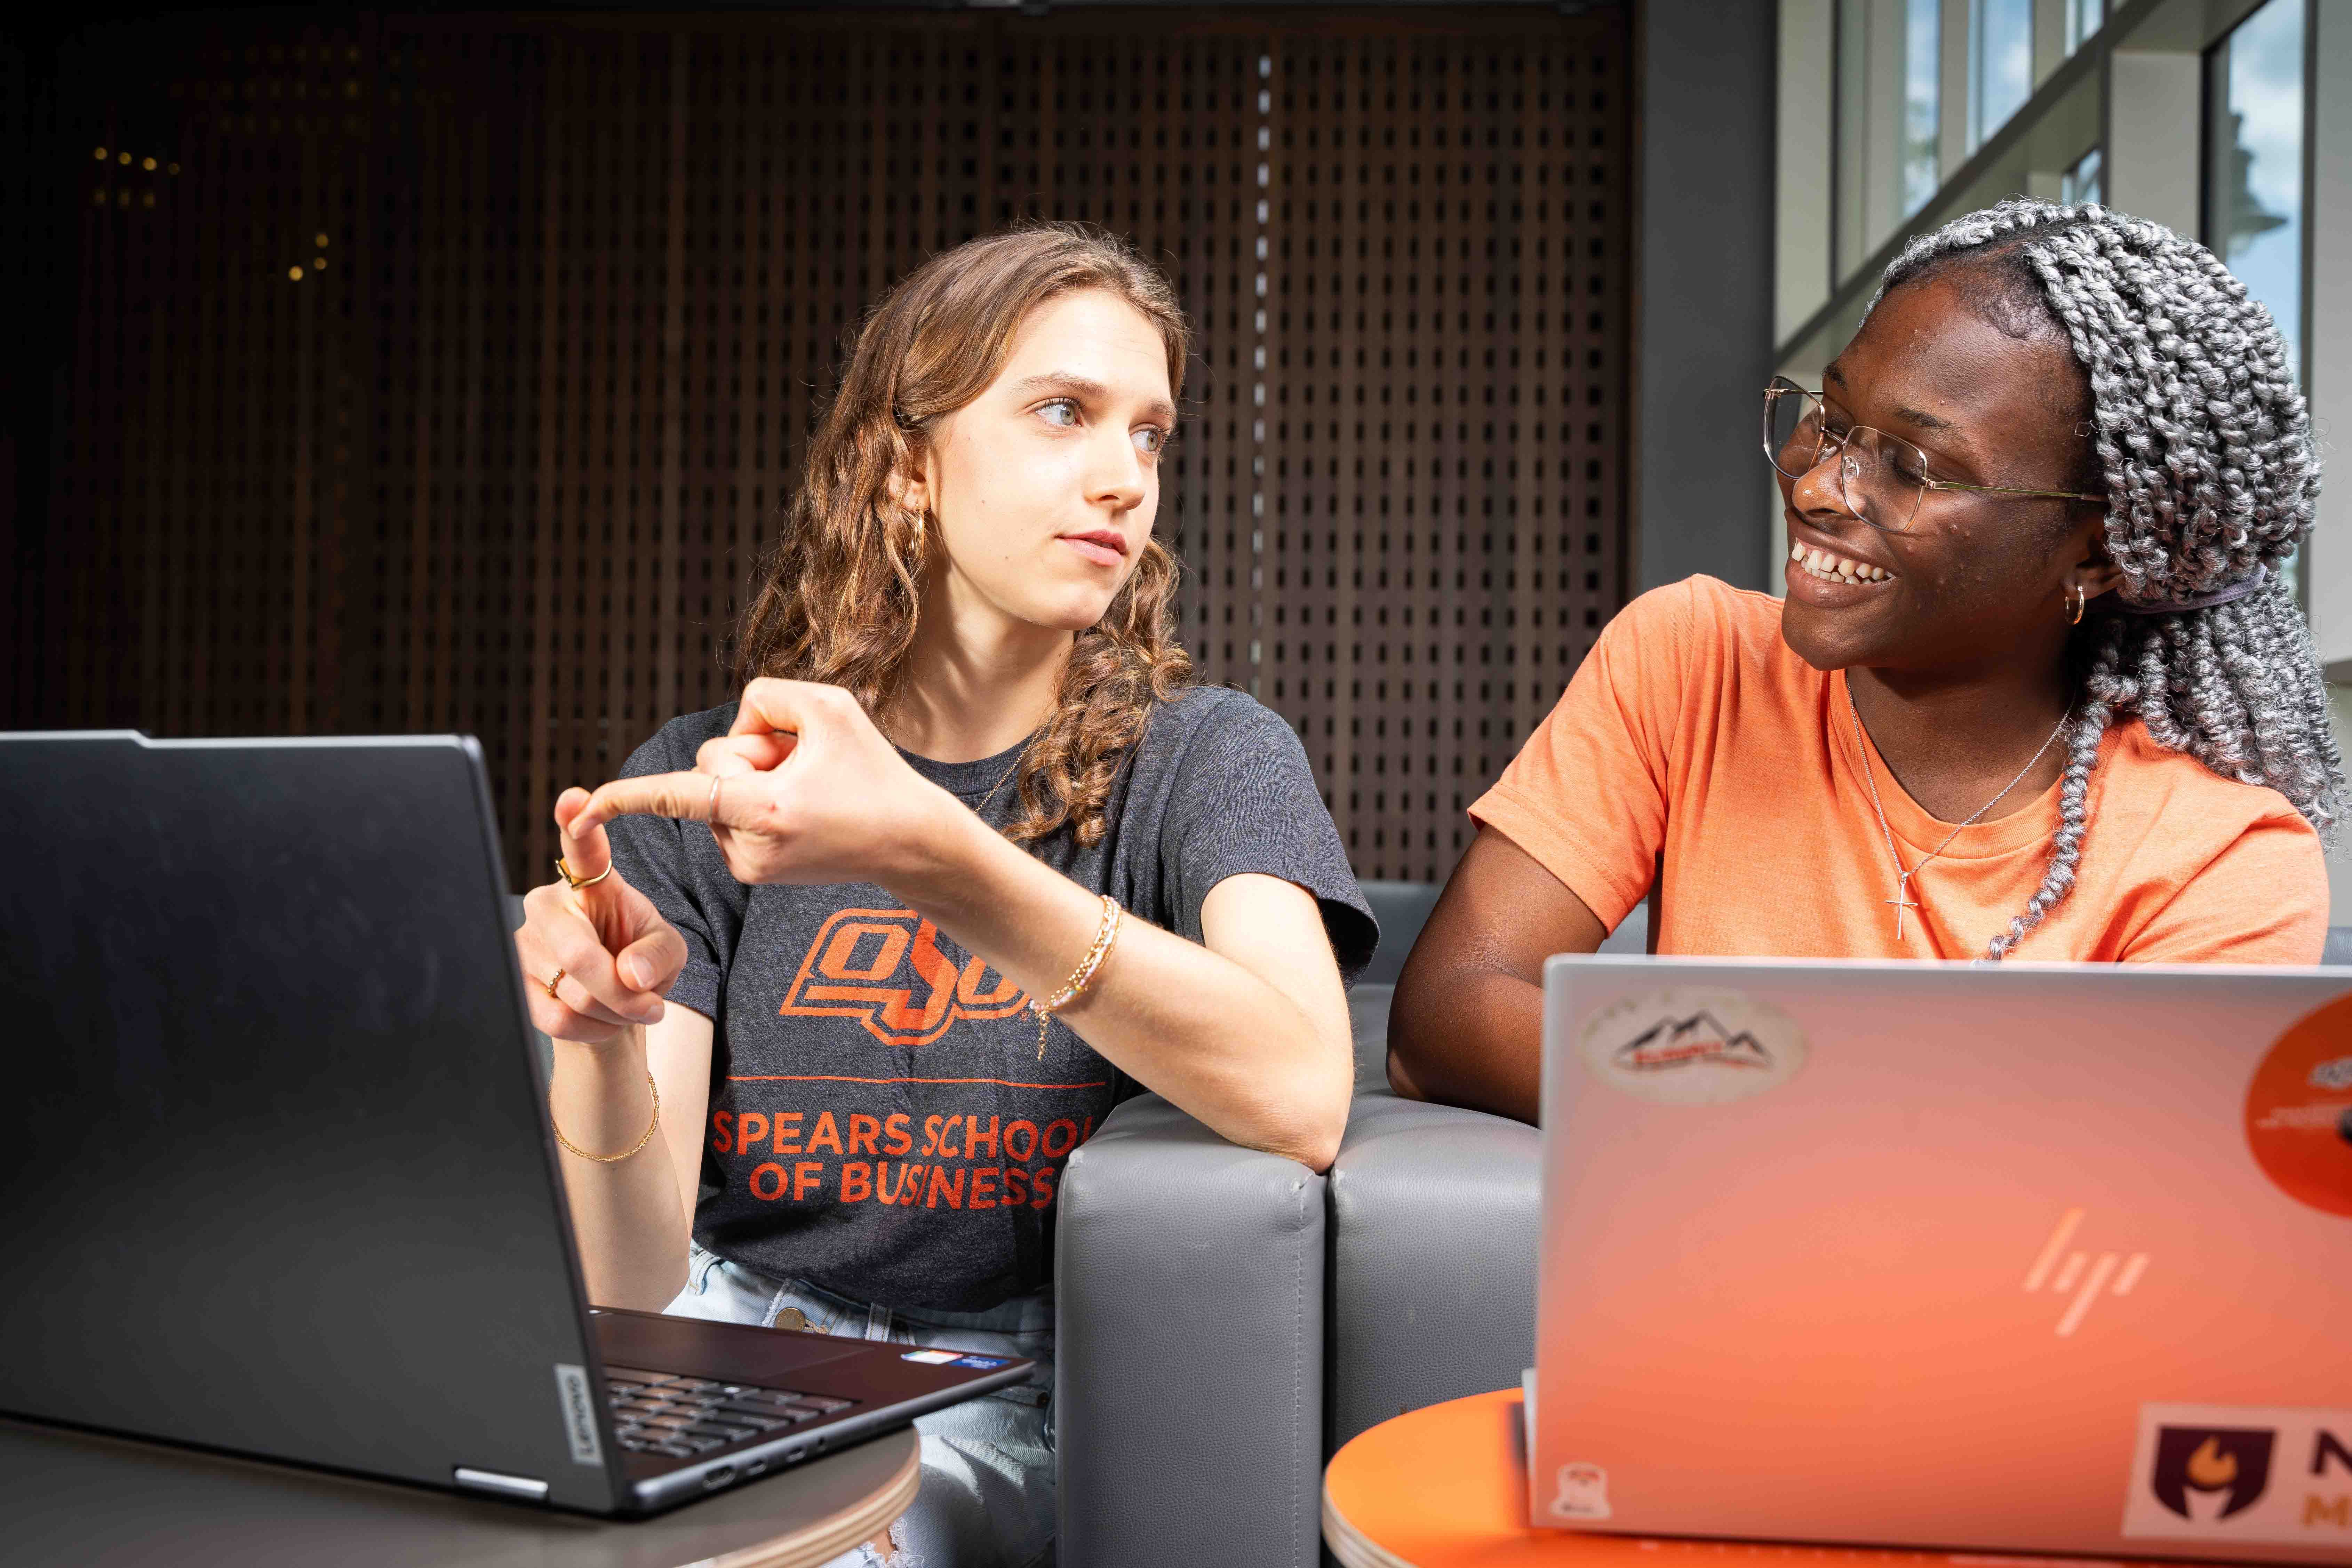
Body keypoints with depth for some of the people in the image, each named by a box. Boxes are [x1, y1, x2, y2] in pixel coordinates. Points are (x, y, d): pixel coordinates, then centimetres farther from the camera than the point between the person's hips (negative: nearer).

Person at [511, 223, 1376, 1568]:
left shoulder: (1202, 760, -3)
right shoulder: (697, 786, 3)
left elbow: (1302, 1098, -25)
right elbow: (631, 1285, -3)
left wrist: (926, 855, -35)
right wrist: (605, 1039, -25)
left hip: (1002, 1407, -2)